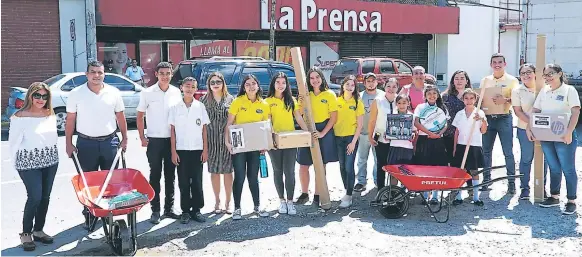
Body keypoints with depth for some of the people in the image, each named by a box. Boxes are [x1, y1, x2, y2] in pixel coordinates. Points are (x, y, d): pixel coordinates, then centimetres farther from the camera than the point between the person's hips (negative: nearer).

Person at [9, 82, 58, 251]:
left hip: (50, 162, 5)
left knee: (45, 197, 8)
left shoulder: (50, 115, 6)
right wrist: (17, 164, -4)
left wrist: (53, 157, 13)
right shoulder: (20, 117, -11)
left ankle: (38, 230, 23)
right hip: (29, 163, -5)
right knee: (35, 197, -9)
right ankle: (26, 233, 9)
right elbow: (14, 143, -7)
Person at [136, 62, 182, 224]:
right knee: (155, 176, 3)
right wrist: (142, 137, -4)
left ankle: (169, 208, 21)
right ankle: (155, 210, 11)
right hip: (154, 140, -2)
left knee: (170, 175, 10)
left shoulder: (176, 92, 4)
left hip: (172, 139, 2)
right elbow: (140, 116, 3)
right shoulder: (147, 93, -2)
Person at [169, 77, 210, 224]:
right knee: (183, 182, 4)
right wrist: (173, 152, -3)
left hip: (197, 150, 0)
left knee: (197, 181, 5)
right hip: (181, 150, 0)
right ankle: (185, 211, 13)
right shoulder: (175, 107, 2)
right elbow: (172, 131, 3)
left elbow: (204, 129, 5)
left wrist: (205, 150, 0)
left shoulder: (200, 107, 4)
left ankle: (196, 209, 15)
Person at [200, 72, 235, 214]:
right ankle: (217, 202, 18)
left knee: (227, 171, 3)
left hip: (227, 140, 0)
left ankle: (228, 202, 14)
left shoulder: (230, 99, 6)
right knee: (214, 171, 6)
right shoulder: (204, 100, 6)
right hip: (211, 141, 0)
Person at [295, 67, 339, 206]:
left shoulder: (330, 94, -2)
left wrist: (322, 133, -15)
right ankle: (304, 194, 20)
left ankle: (318, 195, 16)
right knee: (303, 165, 4)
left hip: (324, 131, -3)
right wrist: (300, 104, -11)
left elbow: (334, 117, -6)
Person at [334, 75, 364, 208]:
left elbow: (360, 125, -4)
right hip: (338, 137, 4)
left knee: (349, 167, -6)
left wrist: (354, 142, -10)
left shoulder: (357, 103, -2)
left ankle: (348, 197, -1)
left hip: (351, 137, -3)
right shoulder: (337, 101, 5)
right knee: (342, 166, 12)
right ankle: (346, 191, 27)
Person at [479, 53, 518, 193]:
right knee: (486, 150, 8)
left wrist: (506, 100, -27)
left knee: (508, 152, -2)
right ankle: (486, 180, 19)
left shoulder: (512, 80, 0)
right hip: (488, 118, 4)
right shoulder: (485, 80, 11)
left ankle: (511, 183, 5)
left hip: (504, 118, -4)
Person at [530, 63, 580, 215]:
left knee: (568, 169, 1)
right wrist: (529, 128, -1)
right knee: (554, 168, 14)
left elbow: (575, 111, -13)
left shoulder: (569, 90, -5)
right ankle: (554, 197, 25)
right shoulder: (543, 91, 11)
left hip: (564, 136, -5)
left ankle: (571, 202, 10)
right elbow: (535, 111, 11)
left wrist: (569, 132, -24)